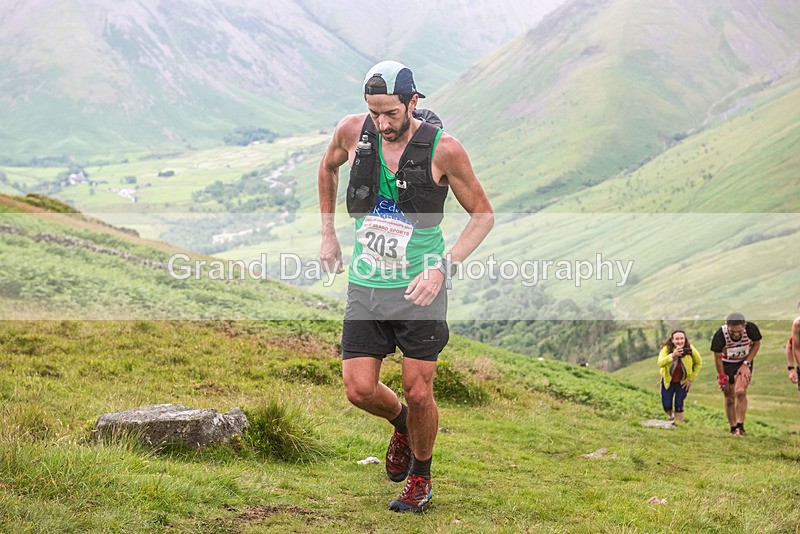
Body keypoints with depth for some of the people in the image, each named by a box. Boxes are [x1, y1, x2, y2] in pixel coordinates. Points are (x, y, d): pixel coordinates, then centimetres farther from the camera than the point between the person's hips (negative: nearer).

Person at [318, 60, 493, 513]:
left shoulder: (442, 148, -15)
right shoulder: (353, 132, -6)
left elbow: (483, 215, -5)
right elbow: (328, 167, 19)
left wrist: (442, 268, -15)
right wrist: (328, 234, 15)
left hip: (419, 286, -3)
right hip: (366, 284, 3)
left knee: (418, 392, -2)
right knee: (359, 390, -3)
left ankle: (421, 478, 25)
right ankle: (402, 423, 32)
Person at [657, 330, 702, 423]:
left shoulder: (690, 349, -21)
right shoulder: (666, 349, -25)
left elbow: (699, 363, -3)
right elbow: (660, 363, -41)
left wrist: (691, 379, -3)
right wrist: (673, 355, -55)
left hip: (683, 382, 0)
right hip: (668, 380, 0)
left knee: (679, 405, -5)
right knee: (666, 405, 4)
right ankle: (671, 415, 39)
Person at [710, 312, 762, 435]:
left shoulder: (751, 329, -27)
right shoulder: (720, 334, -30)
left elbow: (756, 344, -4)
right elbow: (717, 357, -14)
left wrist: (746, 364, -11)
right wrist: (722, 377, -8)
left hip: (744, 362, 0)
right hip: (726, 364, 0)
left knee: (740, 392, -19)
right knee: (729, 398, 1)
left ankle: (740, 426, -12)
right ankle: (733, 429, 15)